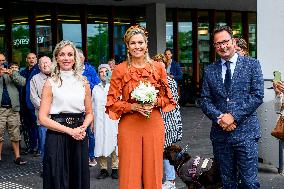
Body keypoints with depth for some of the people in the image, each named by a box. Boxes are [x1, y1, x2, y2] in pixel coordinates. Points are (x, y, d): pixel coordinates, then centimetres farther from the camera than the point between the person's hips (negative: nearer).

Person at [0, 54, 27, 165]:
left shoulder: (13, 72, 13)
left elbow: (23, 82, 0)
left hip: (13, 108, 2)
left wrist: (12, 74, -14)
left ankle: (17, 157, 8)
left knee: (15, 135, 4)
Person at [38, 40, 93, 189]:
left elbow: (89, 113, 14)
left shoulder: (83, 82, 9)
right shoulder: (51, 83, -1)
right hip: (56, 139, -3)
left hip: (79, 139, 3)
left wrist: (82, 128, -7)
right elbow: (43, 118, -6)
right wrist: (70, 130, -12)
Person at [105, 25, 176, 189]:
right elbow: (112, 102, -2)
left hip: (153, 124, 2)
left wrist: (154, 103, -9)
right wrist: (134, 107, -15)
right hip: (129, 125, -1)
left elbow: (166, 97, 10)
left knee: (153, 171, 7)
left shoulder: (158, 67, 4)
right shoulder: (120, 70, -1)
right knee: (130, 174, 2)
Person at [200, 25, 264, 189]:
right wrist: (219, 117, -12)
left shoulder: (252, 65, 1)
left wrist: (233, 116, -14)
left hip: (245, 132, -3)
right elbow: (205, 100, 7)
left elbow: (257, 95, -7)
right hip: (220, 133, 3)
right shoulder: (210, 70, 10)